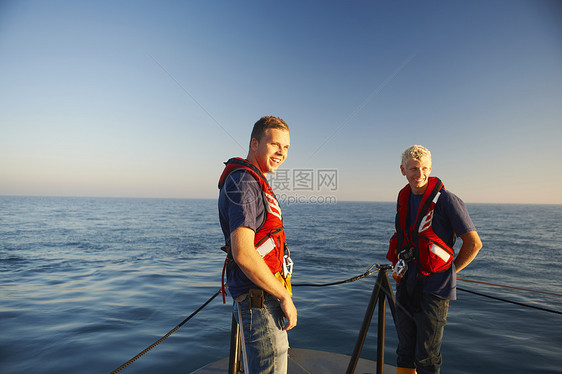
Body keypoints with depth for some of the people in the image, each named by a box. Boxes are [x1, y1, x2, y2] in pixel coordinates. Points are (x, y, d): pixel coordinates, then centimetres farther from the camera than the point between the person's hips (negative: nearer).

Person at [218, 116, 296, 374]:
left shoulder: (256, 182, 14)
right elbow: (243, 254, -28)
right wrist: (285, 297, -17)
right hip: (259, 302, -10)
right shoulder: (243, 183, -19)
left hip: (268, 297, 10)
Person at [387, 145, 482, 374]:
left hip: (434, 288, -6)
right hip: (406, 285, 6)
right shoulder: (403, 199, 8)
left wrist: (449, 270, -4)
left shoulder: (446, 200, -12)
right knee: (405, 354, 17)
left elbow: (474, 243, -9)